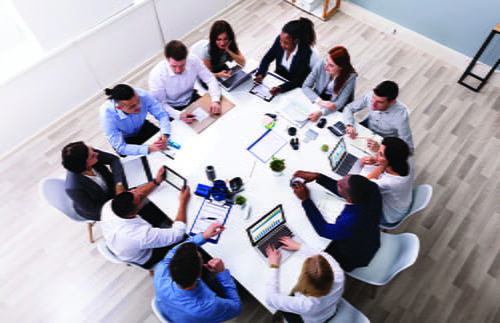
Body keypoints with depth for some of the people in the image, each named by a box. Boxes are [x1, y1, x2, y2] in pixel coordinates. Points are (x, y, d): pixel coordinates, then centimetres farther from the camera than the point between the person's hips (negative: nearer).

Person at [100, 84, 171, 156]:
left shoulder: (141, 95, -32)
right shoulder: (107, 114, -36)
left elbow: (162, 115, -22)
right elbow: (120, 148, -32)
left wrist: (164, 135, -42)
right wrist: (149, 148, -45)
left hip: (142, 127, 3)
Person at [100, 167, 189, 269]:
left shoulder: (108, 207, -30)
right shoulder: (143, 236, -45)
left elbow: (133, 194, -8)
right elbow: (178, 233, -30)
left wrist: (156, 181, -7)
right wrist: (183, 202, -22)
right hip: (143, 260, -5)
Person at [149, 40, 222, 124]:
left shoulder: (193, 60, -22)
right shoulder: (156, 75, -29)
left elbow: (210, 79, -11)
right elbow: (160, 104, -21)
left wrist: (215, 101, -27)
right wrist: (179, 115, -38)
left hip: (191, 98, 4)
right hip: (172, 108, -4)